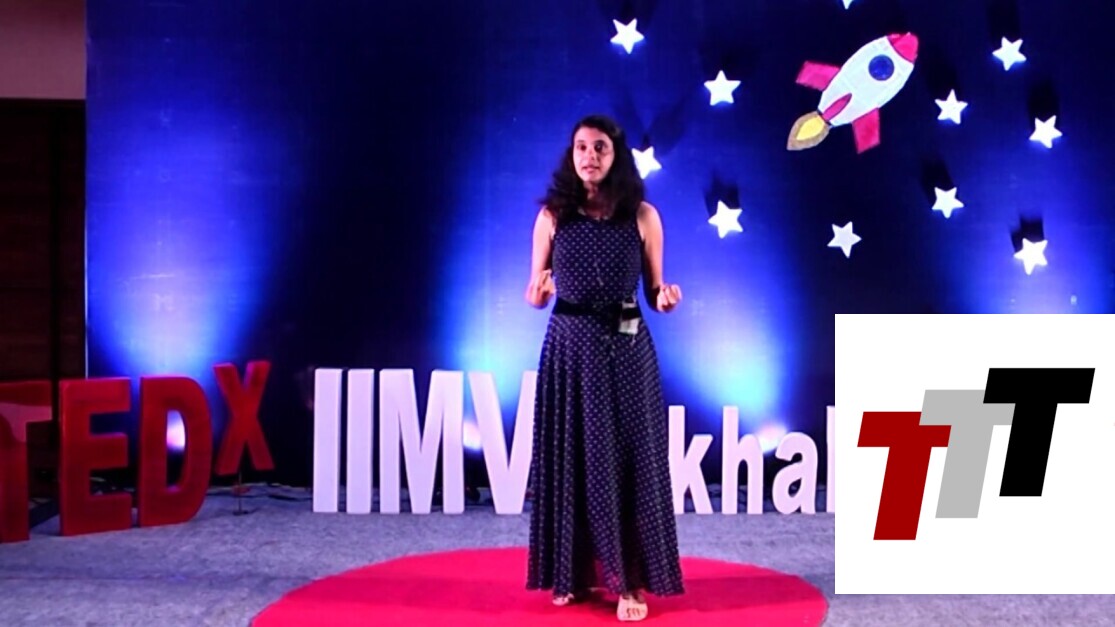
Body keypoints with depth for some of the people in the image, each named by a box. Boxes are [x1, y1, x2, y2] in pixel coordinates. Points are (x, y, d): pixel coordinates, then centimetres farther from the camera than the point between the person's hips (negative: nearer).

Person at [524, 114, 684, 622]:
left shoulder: (643, 216, 0)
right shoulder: (552, 215, 1)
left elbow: (653, 292, 6)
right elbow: (535, 297, 4)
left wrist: (666, 299, -16)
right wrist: (539, 291, -18)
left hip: (627, 350, 0)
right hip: (570, 348, 1)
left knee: (629, 458, 0)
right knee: (571, 457, 5)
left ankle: (629, 581, 8)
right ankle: (573, 572, 19)